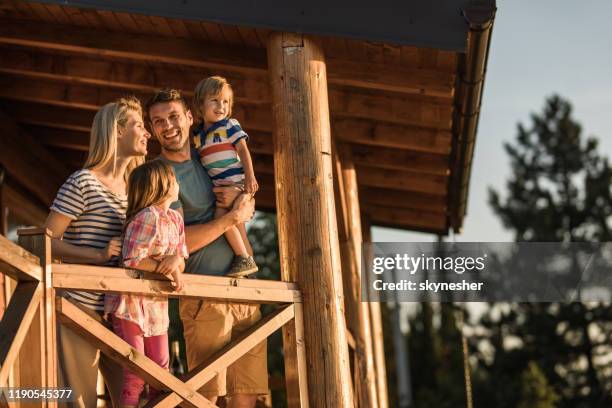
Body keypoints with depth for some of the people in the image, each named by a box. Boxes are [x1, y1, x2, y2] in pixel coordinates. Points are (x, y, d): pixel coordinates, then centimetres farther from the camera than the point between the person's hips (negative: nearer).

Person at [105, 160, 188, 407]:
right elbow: (132, 262, -24)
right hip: (131, 303, -8)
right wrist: (167, 269, -15)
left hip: (157, 304, 8)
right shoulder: (147, 218, -20)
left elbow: (182, 263, 6)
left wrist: (176, 261, -18)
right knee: (134, 373, -7)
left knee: (161, 369, 12)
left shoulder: (175, 219, 5)